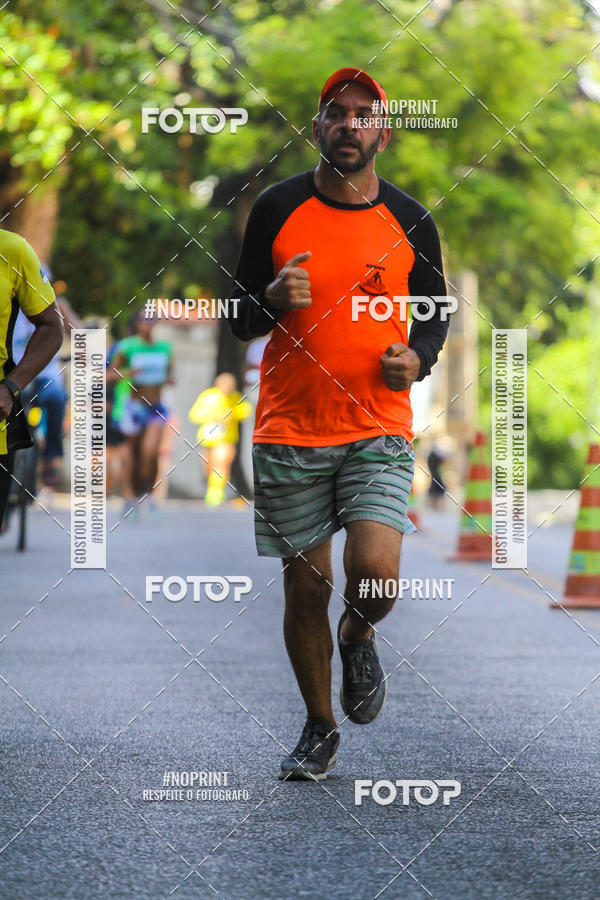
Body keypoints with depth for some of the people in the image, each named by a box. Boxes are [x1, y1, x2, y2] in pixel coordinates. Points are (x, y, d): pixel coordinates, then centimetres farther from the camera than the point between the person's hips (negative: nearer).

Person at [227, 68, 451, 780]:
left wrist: (417, 358, -6)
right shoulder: (278, 208, 1)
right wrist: (274, 300, -17)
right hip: (290, 430, 0)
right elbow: (240, 321, 5)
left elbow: (436, 311, 16)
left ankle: (357, 639, 19)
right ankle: (319, 729, 24)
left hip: (379, 430, 0)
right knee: (305, 587, 4)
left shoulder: (409, 221, 3)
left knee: (376, 572, -18)